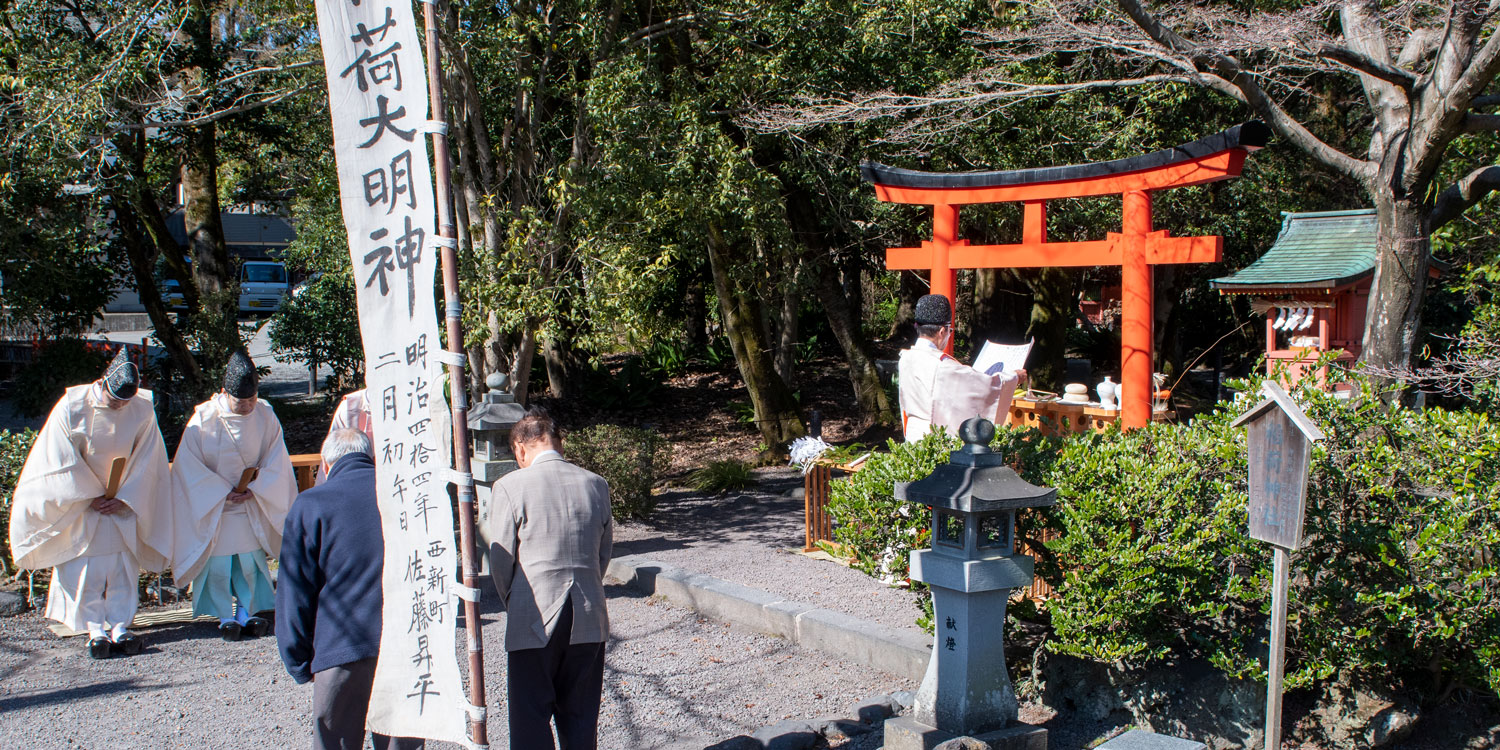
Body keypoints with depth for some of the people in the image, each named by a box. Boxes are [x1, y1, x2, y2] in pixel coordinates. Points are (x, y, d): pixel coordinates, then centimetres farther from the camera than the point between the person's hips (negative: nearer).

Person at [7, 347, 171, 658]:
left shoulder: (142, 410, -12)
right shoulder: (72, 407, -17)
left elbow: (146, 461, -5)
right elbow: (65, 462, -11)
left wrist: (123, 499, -10)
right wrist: (92, 497, -11)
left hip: (124, 502, 2)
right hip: (79, 501, -1)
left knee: (123, 566, 0)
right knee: (86, 567, -3)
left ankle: (119, 628, 4)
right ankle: (96, 630, 3)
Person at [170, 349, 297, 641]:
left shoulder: (265, 415, -8)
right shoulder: (204, 418, -15)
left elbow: (275, 461, -2)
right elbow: (188, 464, -11)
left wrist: (255, 489, -15)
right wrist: (223, 492, -16)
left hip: (252, 504, 2)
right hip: (213, 506, -2)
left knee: (250, 560, 4)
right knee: (217, 562, 1)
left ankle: (247, 612, 17)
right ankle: (225, 616, 14)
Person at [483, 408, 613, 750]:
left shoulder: (511, 487, -10)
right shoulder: (596, 485, 3)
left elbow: (500, 561, -5)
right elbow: (603, 555, 10)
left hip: (534, 620, -4)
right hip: (589, 618, 4)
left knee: (530, 717, 7)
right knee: (580, 716, 15)